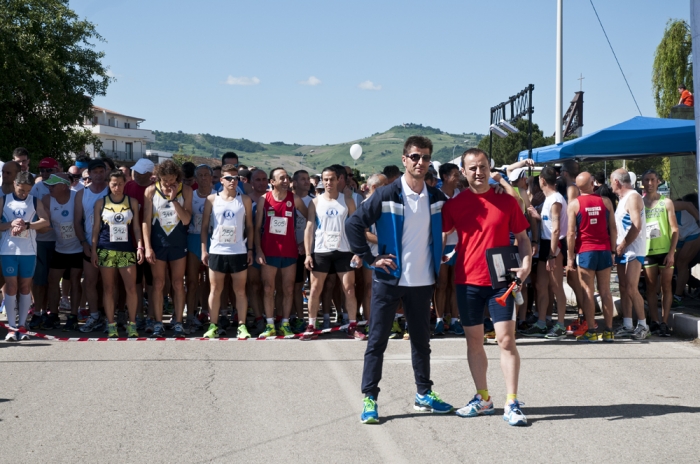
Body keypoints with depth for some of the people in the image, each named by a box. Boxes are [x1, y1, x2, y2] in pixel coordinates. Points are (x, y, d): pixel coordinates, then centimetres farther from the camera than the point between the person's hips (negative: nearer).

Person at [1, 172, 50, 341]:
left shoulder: (35, 202, 5)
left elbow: (45, 221, -9)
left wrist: (27, 225, -22)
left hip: (28, 250, 1)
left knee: (25, 287, 5)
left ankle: (22, 326, 11)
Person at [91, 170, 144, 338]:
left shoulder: (132, 202, 7)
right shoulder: (101, 203, 5)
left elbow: (136, 226, 9)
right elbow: (96, 228, 7)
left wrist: (140, 246, -1)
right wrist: (93, 250, 2)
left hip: (127, 249, 0)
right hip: (106, 250, 0)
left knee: (131, 287, -6)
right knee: (108, 288, 3)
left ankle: (132, 324, 4)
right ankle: (111, 325, 10)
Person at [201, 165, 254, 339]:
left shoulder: (245, 200, 4)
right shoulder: (212, 199, 3)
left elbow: (249, 226, 7)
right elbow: (204, 226, 4)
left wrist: (250, 249, 1)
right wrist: (203, 249, -2)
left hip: (239, 251, 0)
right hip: (216, 251, 0)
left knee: (240, 290, 3)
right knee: (215, 289, 4)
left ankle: (242, 326, 7)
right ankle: (213, 326, 9)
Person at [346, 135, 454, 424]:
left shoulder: (436, 198, 4)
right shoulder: (387, 196, -9)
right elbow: (353, 224, -9)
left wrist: (439, 258, 11)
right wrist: (370, 259, -10)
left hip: (422, 281, 4)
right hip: (389, 279, -4)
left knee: (422, 340, 14)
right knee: (377, 340, 0)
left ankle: (423, 394, 26)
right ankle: (369, 398, 5)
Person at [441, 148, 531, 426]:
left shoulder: (507, 201, 0)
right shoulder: (454, 204, 2)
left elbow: (522, 238, 5)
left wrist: (525, 265, -10)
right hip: (467, 280, 2)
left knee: (506, 339, -7)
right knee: (474, 340, 10)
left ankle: (512, 404, -3)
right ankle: (483, 399, 22)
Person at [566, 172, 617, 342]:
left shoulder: (574, 204, -3)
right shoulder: (605, 202, 4)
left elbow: (571, 233, -7)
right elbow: (613, 229, 5)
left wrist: (570, 256, -2)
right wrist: (612, 250, 12)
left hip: (585, 251, -3)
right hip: (604, 250, 3)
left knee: (588, 291, 0)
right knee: (605, 290, 7)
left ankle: (591, 331, -2)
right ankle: (608, 331, 9)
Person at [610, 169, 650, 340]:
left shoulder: (633, 197, -12)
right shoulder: (623, 199, 17)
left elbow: (637, 226, -21)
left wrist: (622, 246, -16)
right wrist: (618, 247, 8)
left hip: (633, 251, -9)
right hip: (622, 251, 9)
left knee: (631, 288, -12)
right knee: (623, 288, 8)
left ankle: (643, 325, -4)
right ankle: (627, 326, 11)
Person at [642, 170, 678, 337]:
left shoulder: (666, 202, 1)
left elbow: (674, 229, -1)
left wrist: (671, 252, -11)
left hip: (665, 250, -2)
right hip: (647, 251, 2)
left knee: (666, 287, 0)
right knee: (651, 288, 3)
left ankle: (664, 323, 2)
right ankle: (654, 322, 6)